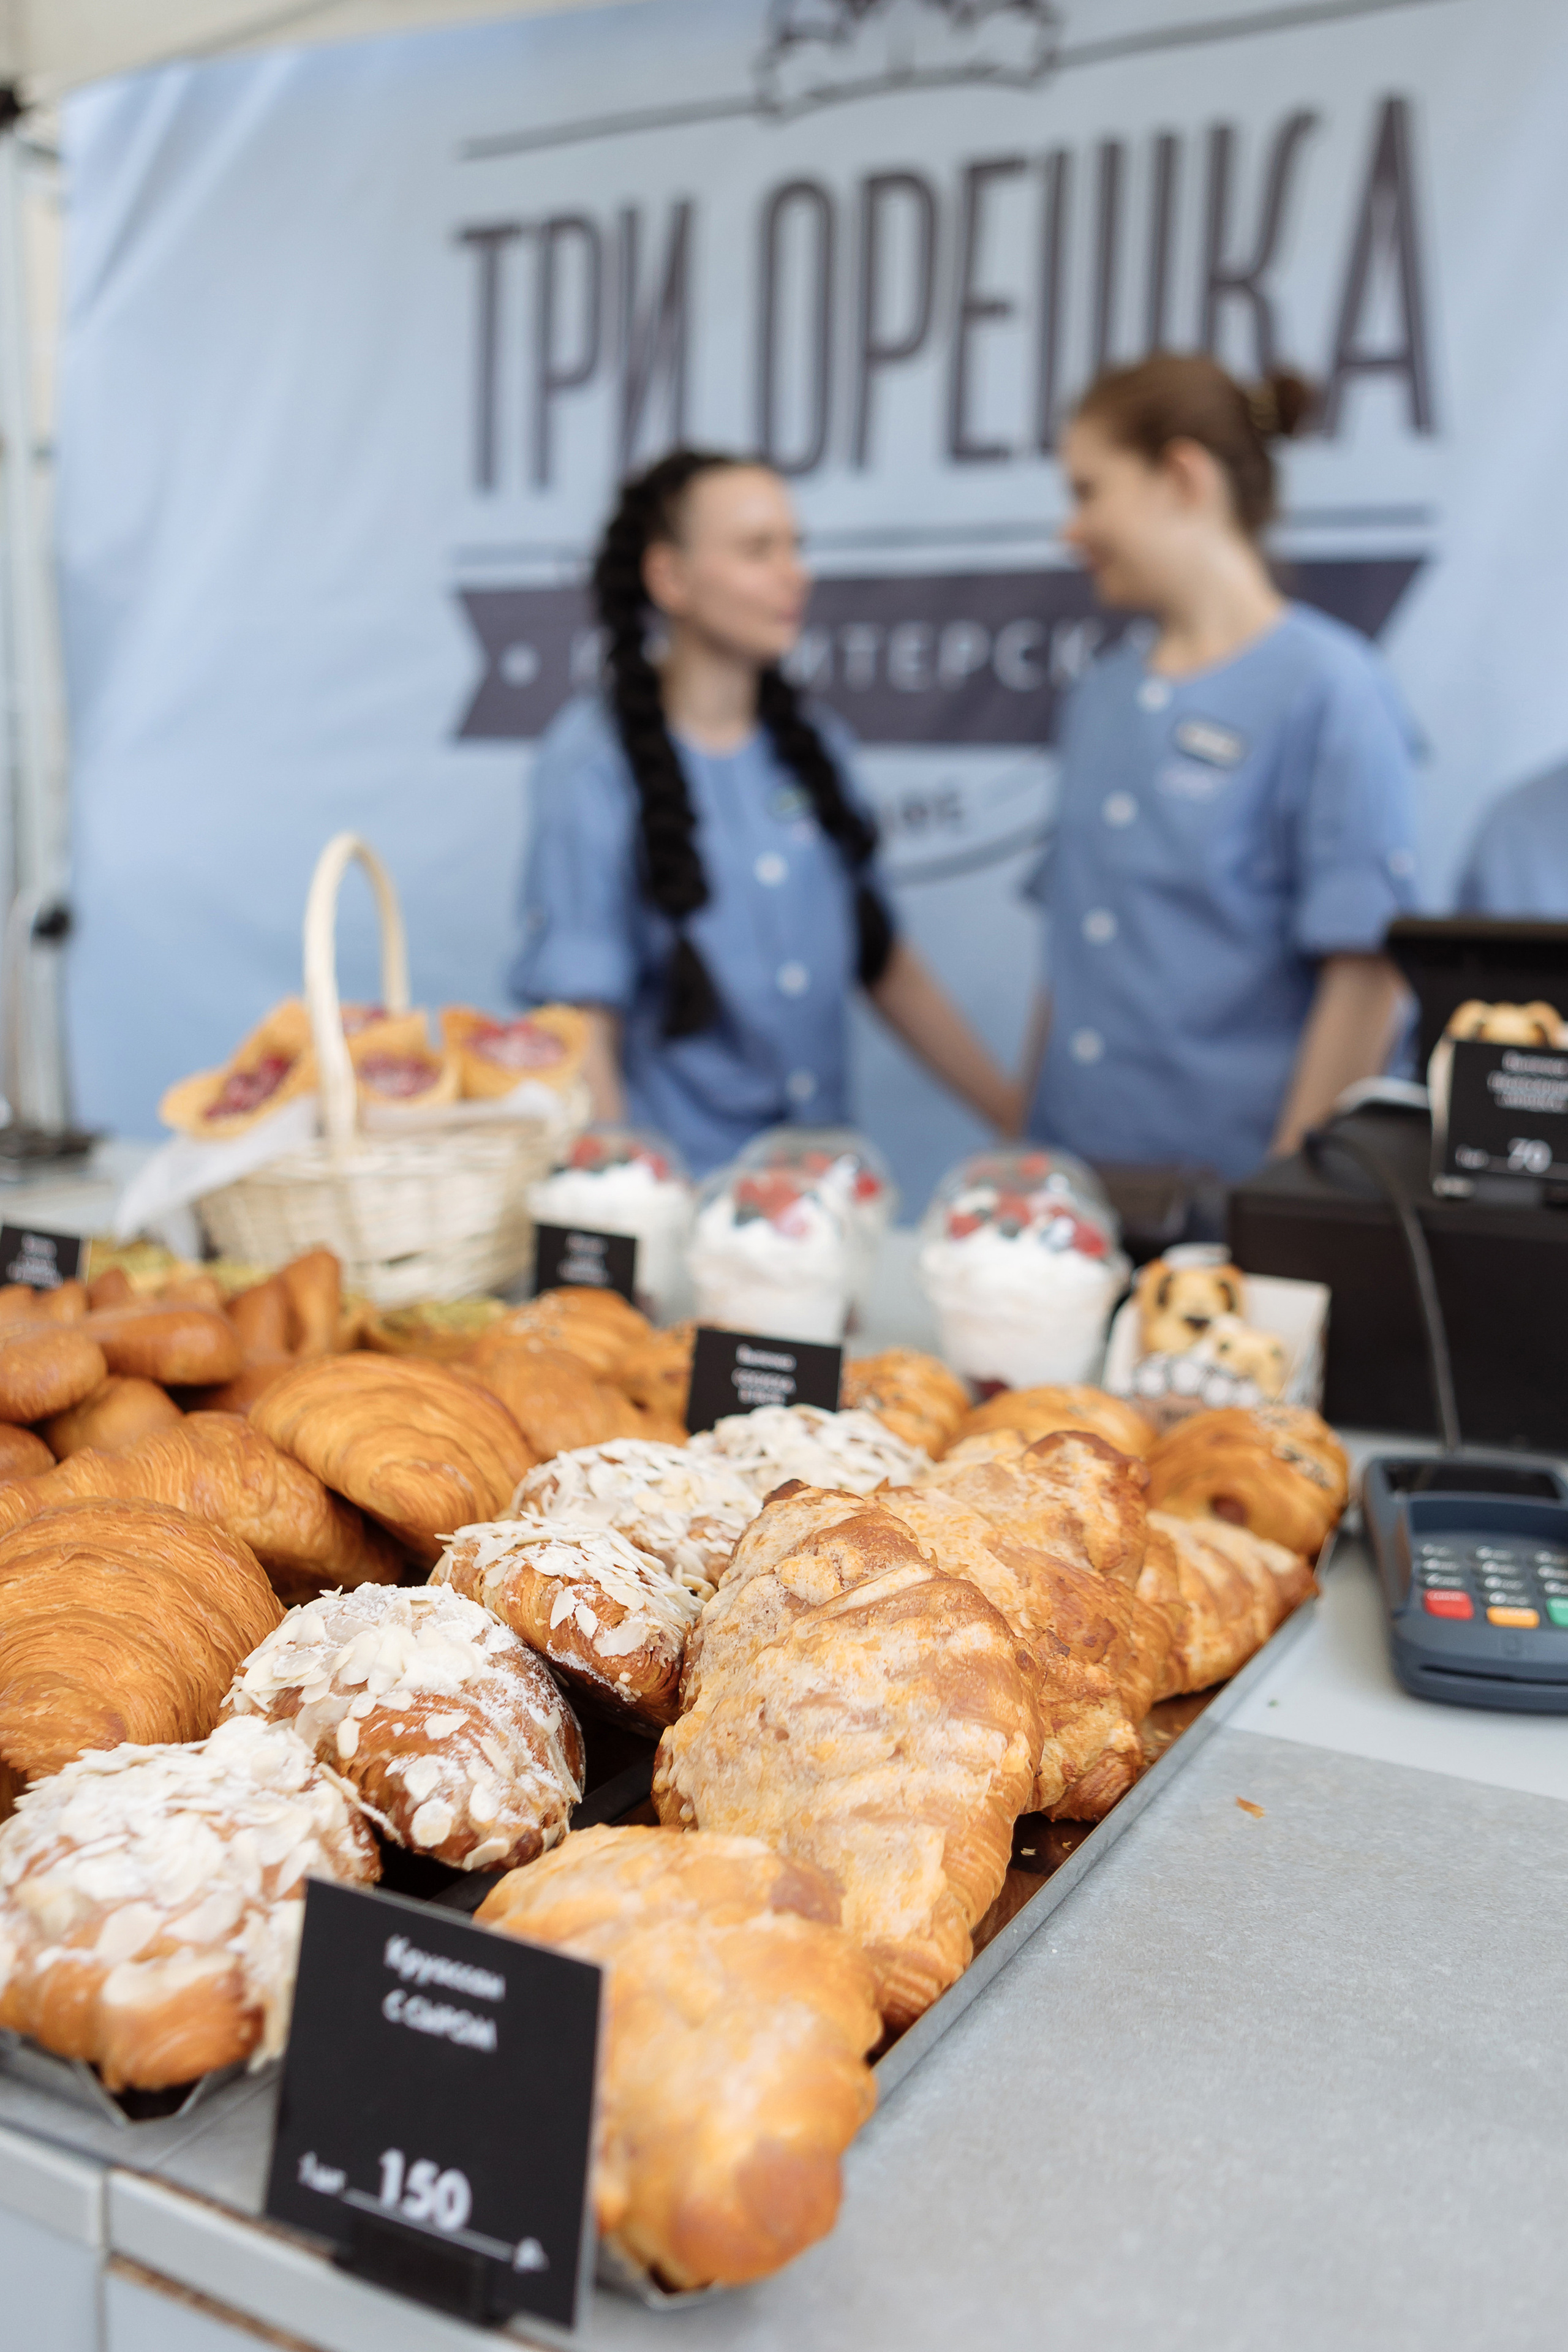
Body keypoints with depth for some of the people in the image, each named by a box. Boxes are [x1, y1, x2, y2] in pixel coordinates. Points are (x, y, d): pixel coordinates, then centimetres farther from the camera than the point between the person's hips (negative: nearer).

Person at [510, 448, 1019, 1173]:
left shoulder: (815, 745, 6)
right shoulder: (594, 764, -10)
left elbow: (886, 964, 12)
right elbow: (584, 1026, -13)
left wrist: (1021, 1118, 12)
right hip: (677, 1187, -5)